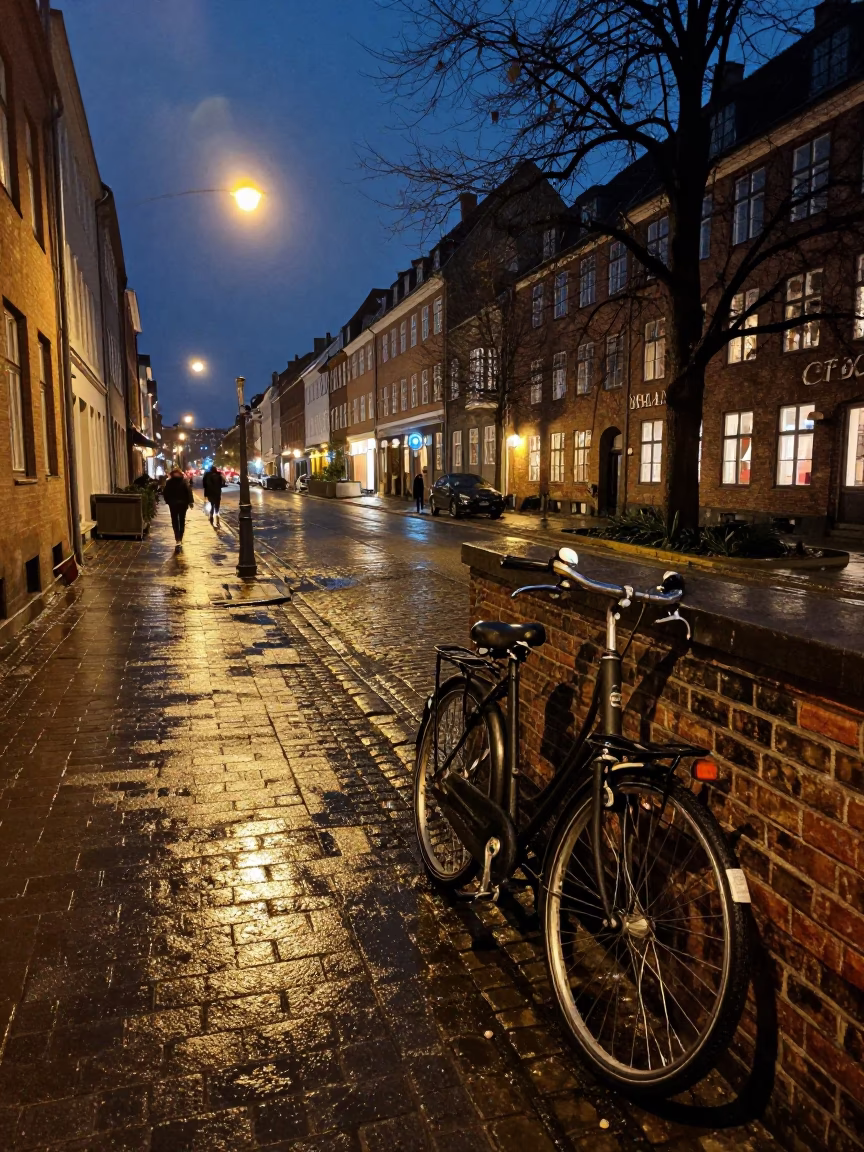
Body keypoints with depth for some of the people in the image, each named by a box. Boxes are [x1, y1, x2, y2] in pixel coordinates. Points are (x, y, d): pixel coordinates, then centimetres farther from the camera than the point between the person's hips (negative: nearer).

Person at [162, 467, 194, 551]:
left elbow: (165, 493, -4)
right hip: (183, 503, 1)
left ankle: (178, 540, -15)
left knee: (175, 521, 3)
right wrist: (190, 501, -11)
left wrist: (168, 501, 8)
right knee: (182, 521, 13)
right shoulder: (184, 480, -3)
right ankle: (180, 539, 18)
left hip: (173, 504, -1)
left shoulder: (169, 482, -2)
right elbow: (189, 491, -12)